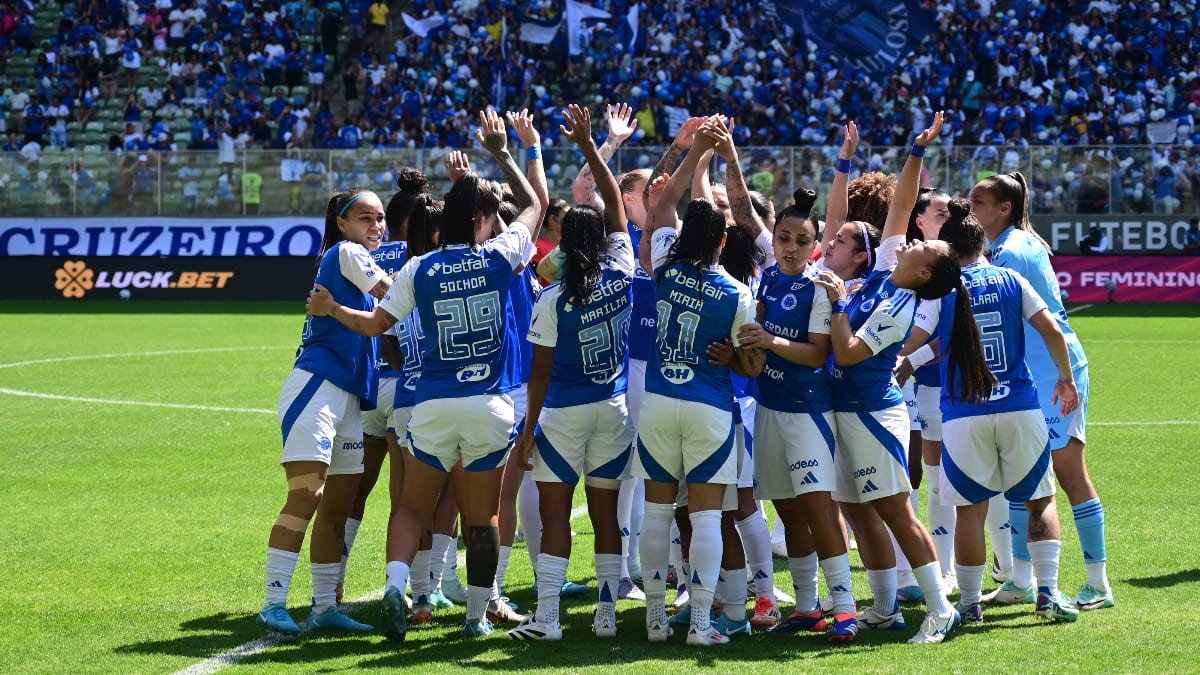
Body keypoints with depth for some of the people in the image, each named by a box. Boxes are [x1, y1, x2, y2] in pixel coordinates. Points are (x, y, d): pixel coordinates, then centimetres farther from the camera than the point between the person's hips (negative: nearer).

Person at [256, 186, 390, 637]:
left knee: (338, 507, 9)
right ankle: (274, 604, -19)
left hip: (348, 396, 10)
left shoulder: (356, 259, 22)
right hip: (316, 384, -10)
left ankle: (325, 607, 12)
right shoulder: (346, 253, -3)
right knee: (305, 496, -17)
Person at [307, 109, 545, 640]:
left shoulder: (419, 269, -1)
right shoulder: (498, 257, -2)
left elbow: (374, 323, 4)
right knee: (482, 517, 9)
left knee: (414, 506, 11)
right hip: (489, 405, 0)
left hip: (433, 406, 0)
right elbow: (533, 204, 15)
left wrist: (330, 308, 21)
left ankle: (395, 584, -11)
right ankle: (477, 615, 12)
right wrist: (501, 152, 23)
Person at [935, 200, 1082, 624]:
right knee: (1040, 500, 12)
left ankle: (970, 603, 8)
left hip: (963, 414, -1)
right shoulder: (1010, 281, 5)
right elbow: (1051, 329, -1)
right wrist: (1066, 378, 11)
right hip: (1019, 409, 1)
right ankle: (1048, 592, 2)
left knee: (970, 508, 6)